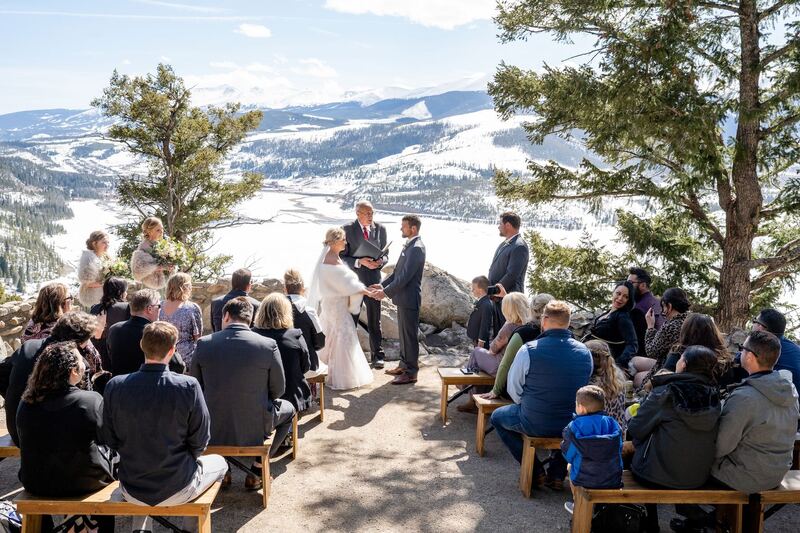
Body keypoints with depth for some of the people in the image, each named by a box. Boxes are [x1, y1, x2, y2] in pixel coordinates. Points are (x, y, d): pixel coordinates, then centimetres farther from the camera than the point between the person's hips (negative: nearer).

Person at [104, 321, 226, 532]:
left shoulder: (114, 386, -13)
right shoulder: (188, 386, -21)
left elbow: (111, 440, 0)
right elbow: (199, 441, -10)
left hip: (131, 491, 3)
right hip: (177, 490, -3)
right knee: (219, 462, 28)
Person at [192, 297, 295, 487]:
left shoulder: (204, 343, -7)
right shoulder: (269, 345, -12)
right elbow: (278, 390, -2)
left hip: (212, 431, 3)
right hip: (254, 430, -2)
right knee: (288, 409, 28)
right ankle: (257, 469, 20)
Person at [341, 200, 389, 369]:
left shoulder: (380, 229, 2)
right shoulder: (347, 229, -7)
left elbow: (385, 255, 9)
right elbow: (342, 257, -8)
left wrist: (380, 261, -14)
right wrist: (360, 262, -23)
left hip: (373, 280, 2)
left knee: (374, 322, 9)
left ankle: (377, 355, 21)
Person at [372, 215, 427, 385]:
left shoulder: (416, 248, -20)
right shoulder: (409, 245, 11)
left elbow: (405, 276, -23)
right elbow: (398, 271, 17)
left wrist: (386, 292, -20)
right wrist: (383, 284, 8)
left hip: (409, 298, -10)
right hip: (403, 297, 10)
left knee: (410, 335, -1)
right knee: (404, 333, 19)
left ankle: (411, 373, 8)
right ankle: (404, 364, 31)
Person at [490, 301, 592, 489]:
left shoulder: (529, 350, -18)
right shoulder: (585, 352, -5)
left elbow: (513, 389, -6)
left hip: (534, 424, -4)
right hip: (573, 426, 4)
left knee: (497, 417, 24)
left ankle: (536, 471, 16)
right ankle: (557, 473, 28)